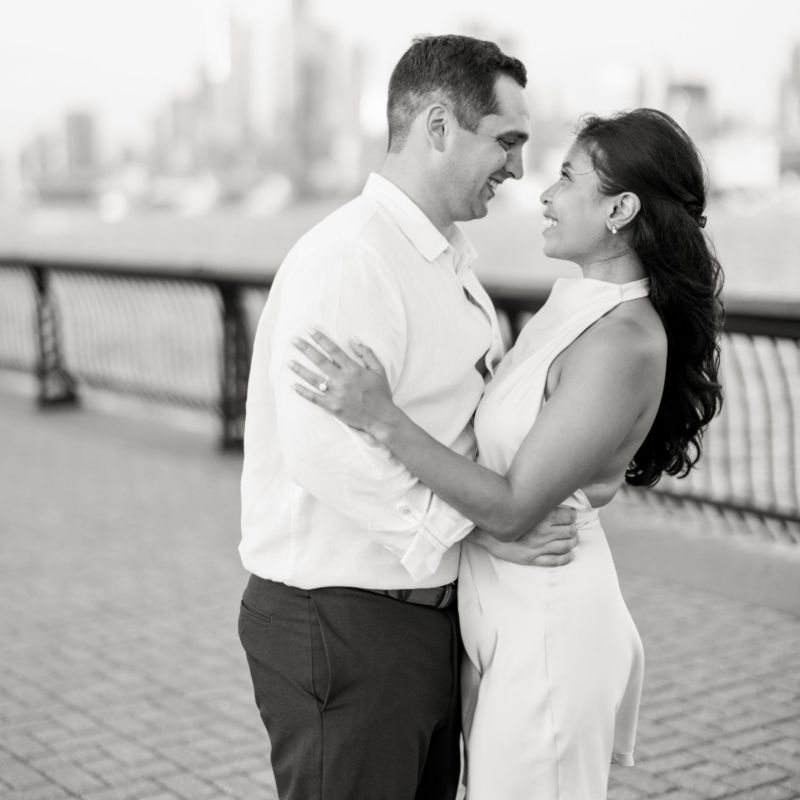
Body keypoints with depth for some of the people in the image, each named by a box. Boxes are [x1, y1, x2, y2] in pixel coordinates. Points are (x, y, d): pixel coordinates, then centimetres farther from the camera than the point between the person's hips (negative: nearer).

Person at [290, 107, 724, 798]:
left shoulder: (624, 343, -23)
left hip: (546, 621, -9)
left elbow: (513, 509, -23)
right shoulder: (577, 305, 5)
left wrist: (383, 419, -27)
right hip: (502, 610, 9)